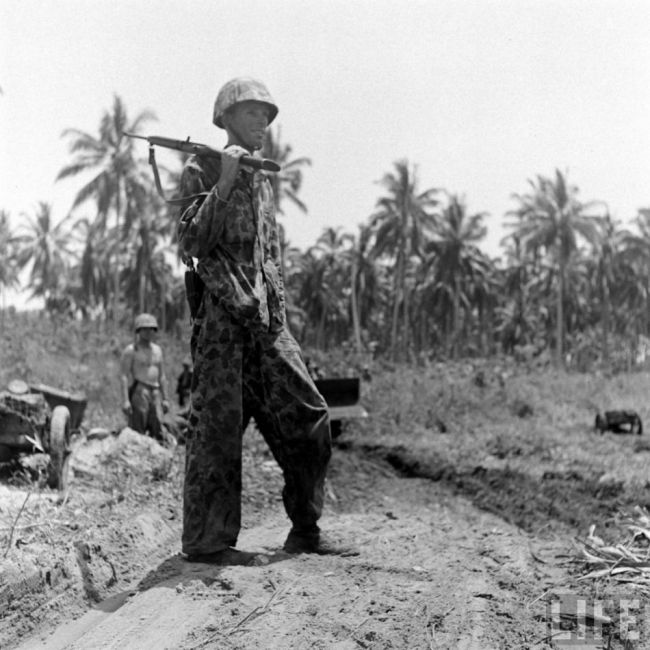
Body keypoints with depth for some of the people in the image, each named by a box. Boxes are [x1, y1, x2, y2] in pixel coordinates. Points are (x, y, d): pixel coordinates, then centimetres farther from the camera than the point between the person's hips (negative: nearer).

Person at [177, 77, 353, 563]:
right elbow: (191, 242, -11)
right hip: (221, 313, -6)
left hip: (267, 317, 7)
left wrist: (278, 312, 18)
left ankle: (305, 530, 14)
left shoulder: (264, 180, 21)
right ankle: (206, 540, 5)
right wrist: (224, 183, -16)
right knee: (217, 425, -5)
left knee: (308, 416, 3)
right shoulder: (202, 171, 1)